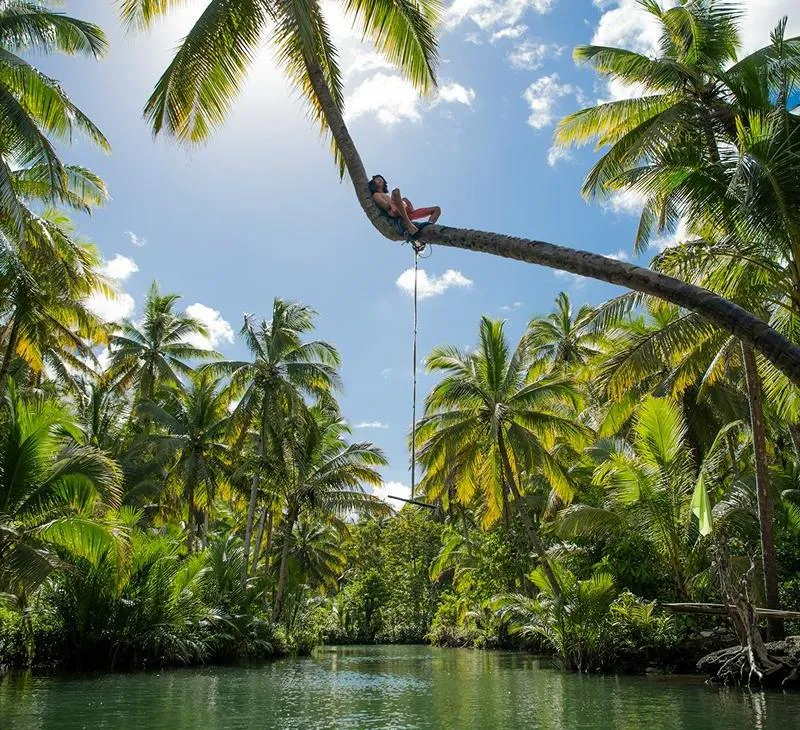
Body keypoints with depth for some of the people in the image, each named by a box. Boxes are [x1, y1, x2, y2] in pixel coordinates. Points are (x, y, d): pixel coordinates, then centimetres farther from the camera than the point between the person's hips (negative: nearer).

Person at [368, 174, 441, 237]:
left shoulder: (389, 195, 41)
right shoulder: (376, 195, 23)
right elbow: (386, 206, -1)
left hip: (408, 213, 7)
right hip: (396, 216, -7)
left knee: (437, 209, 1)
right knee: (396, 191, -35)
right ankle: (409, 225, -47)